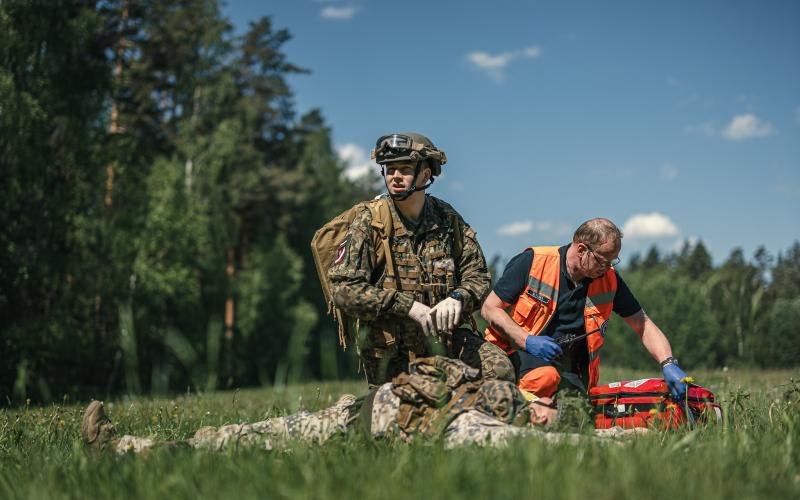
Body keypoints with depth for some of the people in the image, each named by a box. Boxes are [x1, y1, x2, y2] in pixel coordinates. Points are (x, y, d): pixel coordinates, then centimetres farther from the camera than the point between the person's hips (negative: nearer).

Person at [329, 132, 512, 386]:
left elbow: (478, 276, 7)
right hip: (391, 350, -3)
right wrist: (407, 305, -23)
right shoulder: (369, 222, -8)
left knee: (500, 369, -16)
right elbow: (343, 289, -16)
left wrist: (457, 298, -17)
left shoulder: (448, 219, 3)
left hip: (444, 337, 3)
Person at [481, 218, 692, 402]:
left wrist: (669, 365, -10)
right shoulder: (533, 262, -10)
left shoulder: (610, 280, 2)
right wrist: (527, 341, -20)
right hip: (520, 351, -5)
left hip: (569, 363, 5)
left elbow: (644, 325, 7)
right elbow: (490, 308, -7)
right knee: (545, 377, -38)